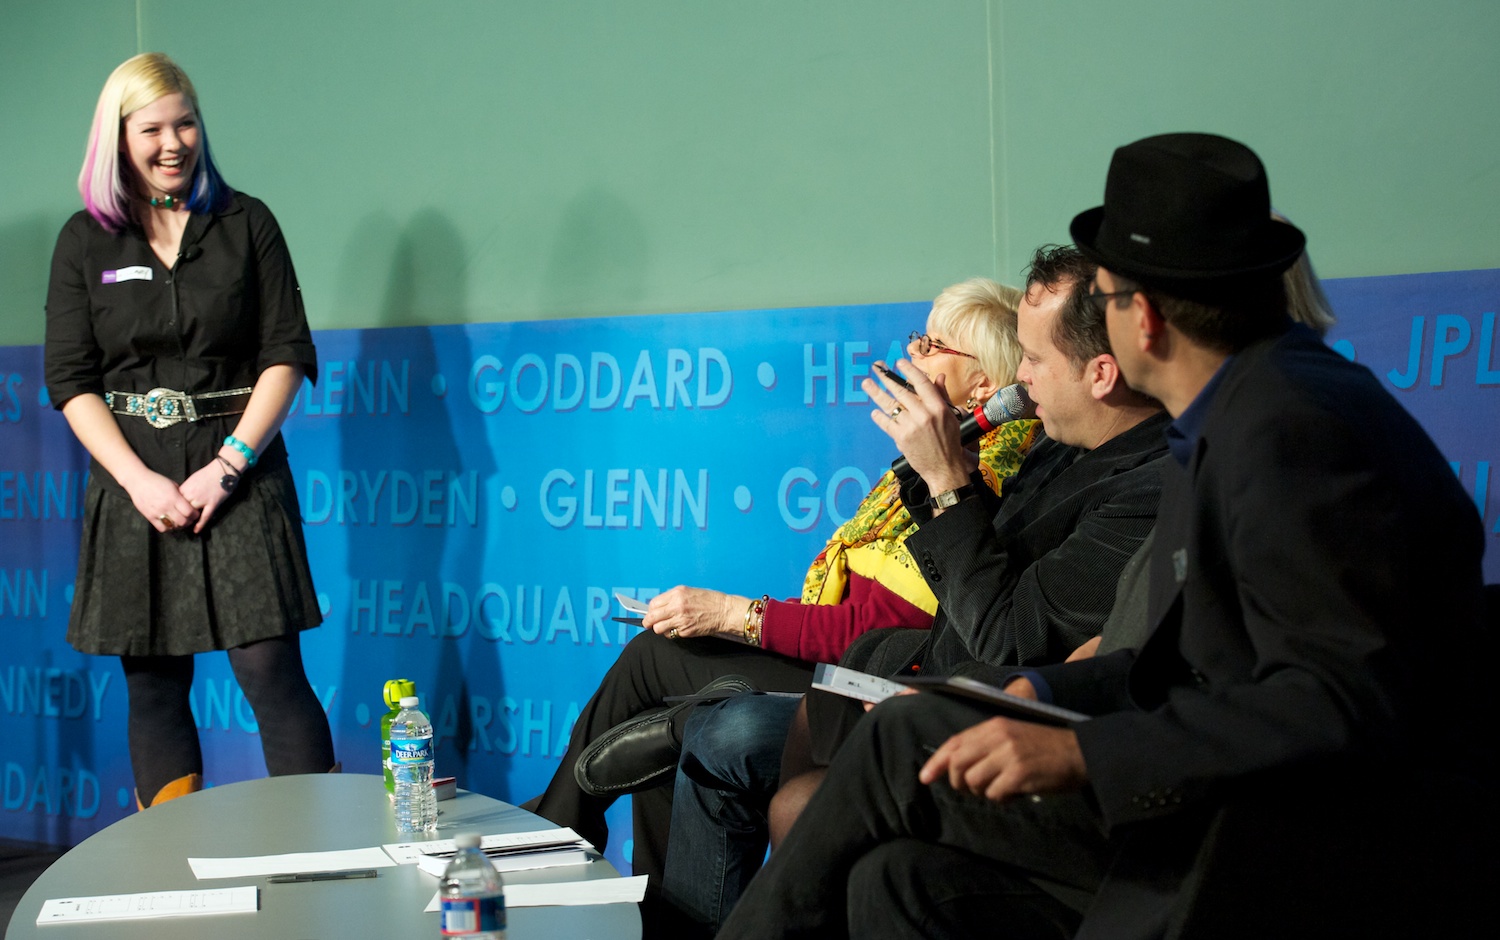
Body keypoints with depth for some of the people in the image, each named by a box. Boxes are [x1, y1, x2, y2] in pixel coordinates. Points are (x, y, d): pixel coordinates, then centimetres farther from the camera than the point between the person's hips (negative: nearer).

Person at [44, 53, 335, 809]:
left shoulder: (246, 225, 6)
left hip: (239, 478, -1)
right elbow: (70, 380, 3)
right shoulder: (86, 241, 7)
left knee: (270, 670, -9)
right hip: (135, 485, 2)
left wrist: (228, 465, -10)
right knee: (153, 687, 5)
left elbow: (287, 356, 1)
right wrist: (140, 482, -10)